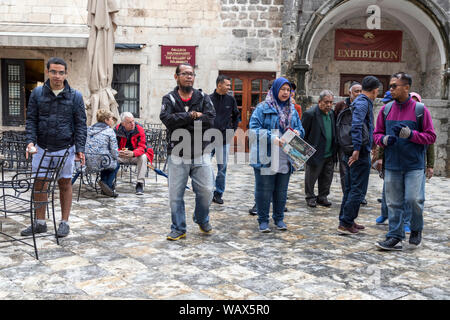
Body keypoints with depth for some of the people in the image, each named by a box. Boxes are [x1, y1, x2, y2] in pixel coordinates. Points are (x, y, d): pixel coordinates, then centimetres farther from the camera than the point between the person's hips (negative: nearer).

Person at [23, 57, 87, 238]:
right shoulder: (37, 93, 4)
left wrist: (80, 149, -8)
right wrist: (30, 141, -9)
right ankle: (40, 223, 19)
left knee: (65, 184, 5)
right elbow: (31, 120, 6)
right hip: (42, 148, 2)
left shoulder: (75, 96, 0)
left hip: (65, 148, -2)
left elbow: (80, 124, 0)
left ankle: (64, 223, 17)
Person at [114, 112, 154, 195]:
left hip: (136, 156, -1)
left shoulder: (139, 129, -12)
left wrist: (132, 153, -39)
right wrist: (118, 152, -30)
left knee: (143, 157, -33)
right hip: (122, 157, 1)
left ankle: (140, 184, -27)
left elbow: (142, 147, -18)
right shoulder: (117, 130, -7)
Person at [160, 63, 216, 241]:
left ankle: (202, 220, 30)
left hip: (201, 154, 1)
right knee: (175, 194, 2)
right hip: (177, 155, -1)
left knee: (206, 191, 3)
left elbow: (210, 120, -11)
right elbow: (167, 119, -17)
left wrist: (182, 122, -14)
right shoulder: (169, 99, 4)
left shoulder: (203, 98, 7)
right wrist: (192, 115, -15)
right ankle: (178, 229, 17)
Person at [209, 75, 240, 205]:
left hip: (224, 139, 2)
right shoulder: (208, 99, -3)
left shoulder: (230, 99, 4)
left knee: (222, 167, 3)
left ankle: (218, 194, 14)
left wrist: (232, 130, 11)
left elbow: (236, 116, 18)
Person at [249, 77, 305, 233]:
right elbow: (254, 129, -11)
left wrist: (298, 132, -4)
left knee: (281, 191, 13)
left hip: (285, 159, 5)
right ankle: (263, 220, 15)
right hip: (266, 158, -5)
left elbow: (300, 129, 20)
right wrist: (271, 138, -22)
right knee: (264, 190, 2)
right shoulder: (262, 108, -5)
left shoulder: (292, 110, 13)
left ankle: (279, 218, 27)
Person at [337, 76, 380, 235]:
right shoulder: (363, 103, -13)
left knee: (350, 188, 16)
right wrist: (356, 149, -29)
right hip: (360, 154, -10)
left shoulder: (359, 101, 17)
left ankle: (346, 221, 24)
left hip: (351, 154, 10)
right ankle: (345, 224, -3)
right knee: (358, 190, -4)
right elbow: (356, 125, -27)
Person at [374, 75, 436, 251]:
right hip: (392, 165, 3)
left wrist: (410, 134, -16)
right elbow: (376, 134, 14)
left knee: (414, 199, -7)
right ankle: (395, 237, 13)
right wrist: (384, 139, -9)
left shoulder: (420, 110, -2)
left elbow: (431, 137, -1)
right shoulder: (386, 110, 7)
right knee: (394, 203, 5)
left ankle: (416, 229, 20)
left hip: (414, 165, -3)